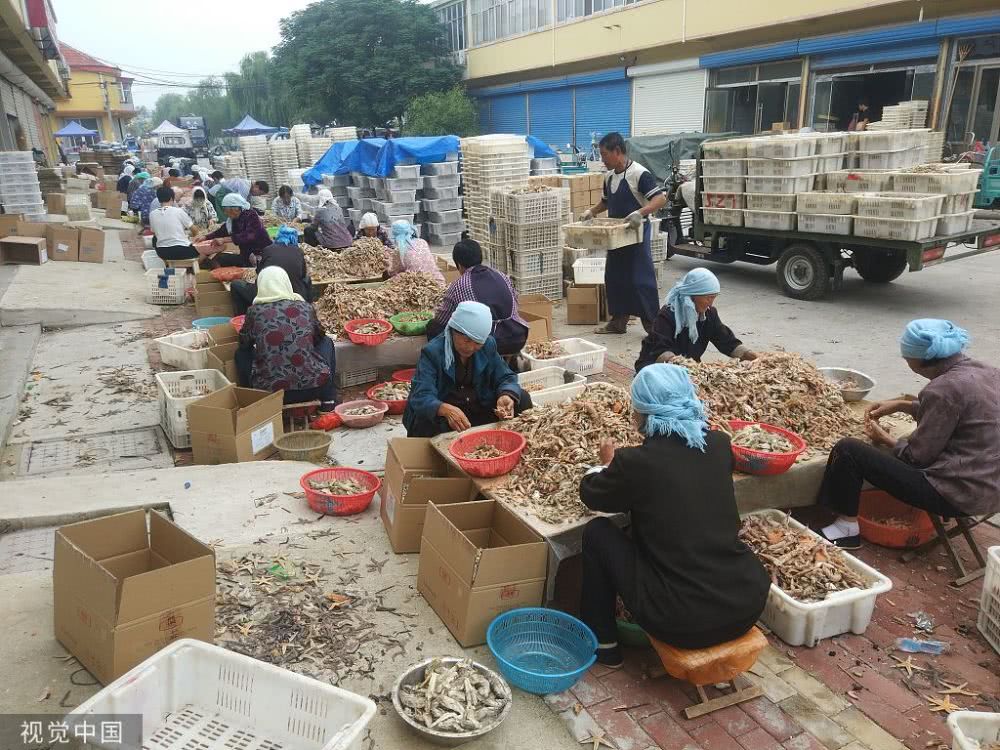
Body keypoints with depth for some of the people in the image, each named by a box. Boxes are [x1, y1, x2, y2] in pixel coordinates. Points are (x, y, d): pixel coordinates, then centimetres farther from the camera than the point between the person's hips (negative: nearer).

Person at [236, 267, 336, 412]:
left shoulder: (255, 311, -1)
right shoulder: (305, 307, 2)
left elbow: (244, 342, 16)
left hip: (269, 392, 0)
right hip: (313, 388, 0)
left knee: (241, 352, 25)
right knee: (326, 342, 26)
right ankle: (328, 400, 20)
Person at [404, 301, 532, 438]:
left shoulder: (488, 345, -4)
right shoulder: (432, 352, -19)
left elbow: (506, 378, 1)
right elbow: (422, 397, -29)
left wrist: (506, 395, -26)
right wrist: (446, 410, -52)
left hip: (481, 409, 5)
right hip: (442, 416, -4)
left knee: (523, 399, -11)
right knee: (427, 423, -38)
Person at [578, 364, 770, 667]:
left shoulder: (634, 461, -14)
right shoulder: (720, 445, 0)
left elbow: (590, 495, 7)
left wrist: (607, 463, 27)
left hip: (683, 621, -5)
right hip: (748, 603, 5)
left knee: (597, 532, 11)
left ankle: (602, 643, 24)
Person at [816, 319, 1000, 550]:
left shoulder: (943, 389, -21)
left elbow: (917, 456, -14)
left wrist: (885, 439, 4)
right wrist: (903, 405, 18)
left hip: (958, 495, -9)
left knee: (848, 451, -8)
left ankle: (847, 529, 6)